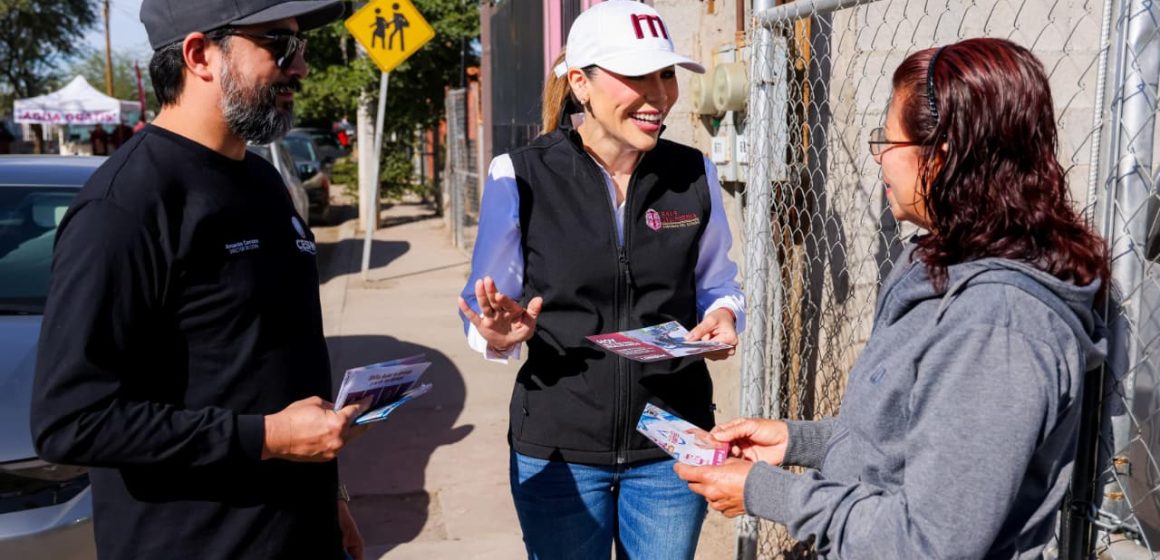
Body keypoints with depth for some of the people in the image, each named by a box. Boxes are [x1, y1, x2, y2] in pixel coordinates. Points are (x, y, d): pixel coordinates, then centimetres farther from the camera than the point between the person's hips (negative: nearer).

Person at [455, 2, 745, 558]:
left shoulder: (694, 173, -2)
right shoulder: (520, 175, -10)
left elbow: (717, 287, 11)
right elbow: (482, 310, -2)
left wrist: (723, 317, -11)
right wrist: (499, 335, -24)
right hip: (558, 448, -2)